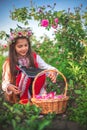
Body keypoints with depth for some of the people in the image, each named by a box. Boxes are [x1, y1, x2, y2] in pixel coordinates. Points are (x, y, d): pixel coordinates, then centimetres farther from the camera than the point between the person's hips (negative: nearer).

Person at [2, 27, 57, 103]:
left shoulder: (34, 57, -3)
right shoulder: (9, 63, -9)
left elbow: (46, 66, -10)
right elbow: (6, 81, -9)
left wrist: (52, 72, -33)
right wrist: (9, 87, -32)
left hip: (37, 89, 2)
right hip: (19, 93, -2)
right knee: (24, 74, -29)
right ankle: (24, 99, -15)